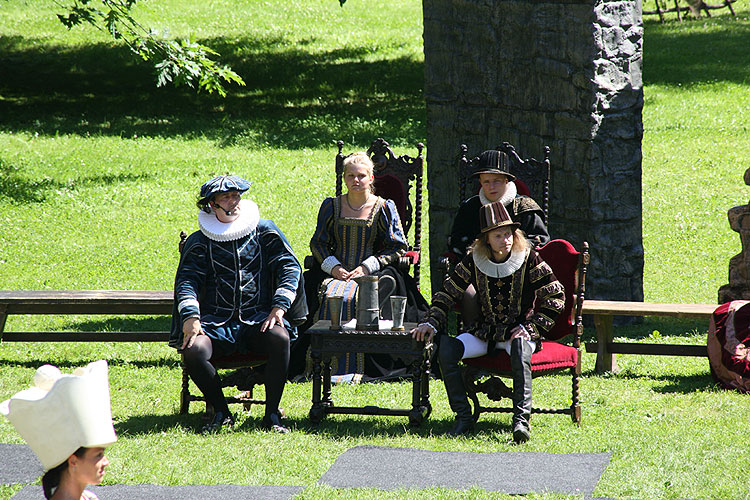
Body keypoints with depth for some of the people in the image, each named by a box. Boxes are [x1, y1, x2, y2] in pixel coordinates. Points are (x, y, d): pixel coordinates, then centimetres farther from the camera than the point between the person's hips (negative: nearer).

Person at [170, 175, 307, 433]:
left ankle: (271, 414, -21)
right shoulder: (199, 242, 11)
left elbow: (289, 267, 6)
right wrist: (190, 316, -20)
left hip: (258, 317, 0)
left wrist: (279, 306, -10)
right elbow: (187, 279, 0)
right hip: (216, 320, 0)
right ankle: (221, 412, -10)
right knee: (193, 349, -31)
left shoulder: (264, 231, 12)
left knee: (280, 338, -34)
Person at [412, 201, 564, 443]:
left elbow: (555, 298, -5)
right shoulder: (473, 261, 0)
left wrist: (530, 327, -13)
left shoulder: (528, 259, -7)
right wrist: (432, 323, -4)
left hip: (517, 332, -3)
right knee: (446, 347, -23)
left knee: (520, 350, -39)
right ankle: (463, 416, -17)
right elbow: (448, 293, 9)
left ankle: (521, 418, -43)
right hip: (485, 332, 3)